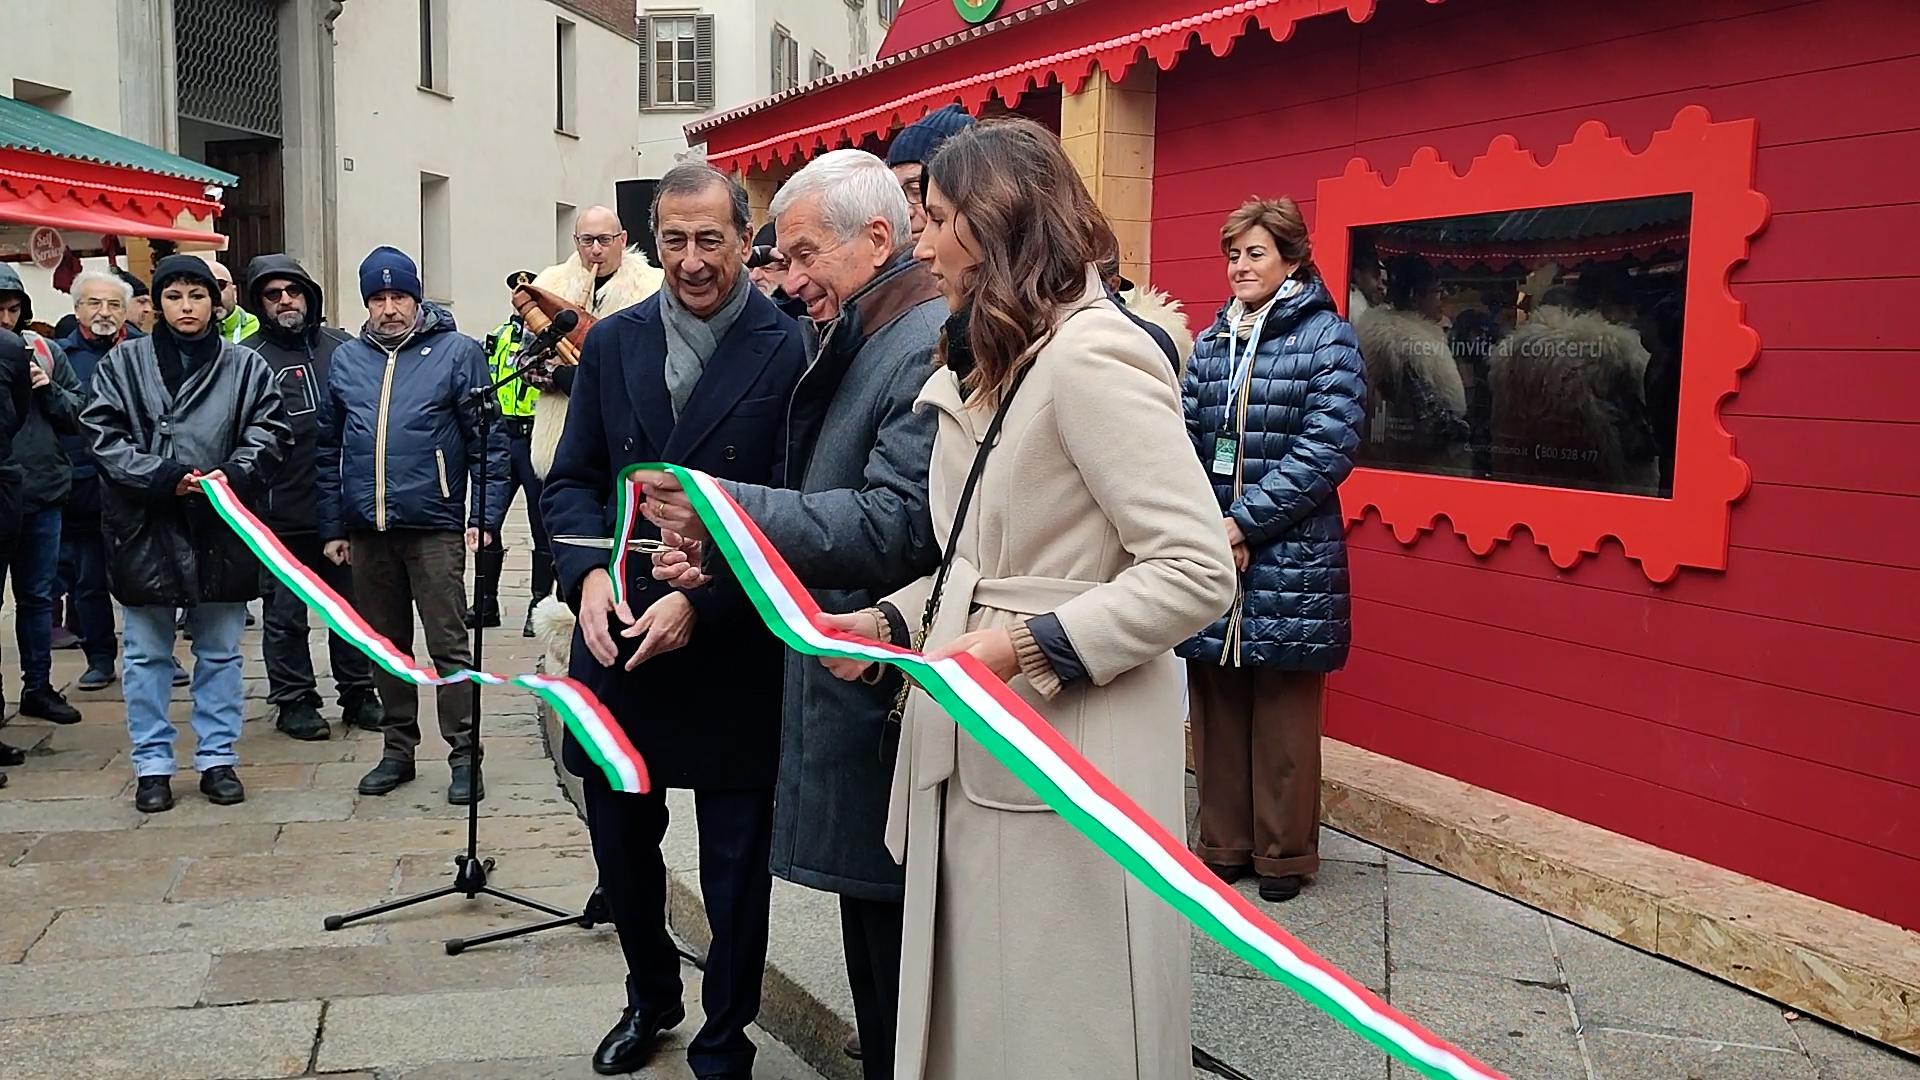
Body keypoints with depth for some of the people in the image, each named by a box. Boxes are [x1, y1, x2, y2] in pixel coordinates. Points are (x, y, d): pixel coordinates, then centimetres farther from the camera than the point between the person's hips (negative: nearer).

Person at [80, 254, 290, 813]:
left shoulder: (246, 366, 4)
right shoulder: (124, 363, 3)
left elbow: (268, 432, 0)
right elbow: (103, 434, -3)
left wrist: (234, 475, -18)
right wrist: (160, 477, -16)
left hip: (220, 528, 1)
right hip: (145, 529, 0)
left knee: (220, 652, 10)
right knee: (147, 655, 8)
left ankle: (217, 758, 22)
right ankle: (152, 764, 19)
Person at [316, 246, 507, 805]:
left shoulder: (457, 351, -1)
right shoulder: (346, 359, 12)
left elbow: (489, 440, -3)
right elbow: (328, 449, 15)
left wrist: (484, 517, -10)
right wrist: (332, 527, 11)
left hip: (435, 527, -4)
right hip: (366, 529, 5)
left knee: (449, 644, -3)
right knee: (386, 644, 13)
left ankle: (464, 756, 5)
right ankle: (399, 749, 24)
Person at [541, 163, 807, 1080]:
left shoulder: (789, 350, -10)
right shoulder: (613, 342, 5)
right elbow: (573, 479, 7)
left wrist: (702, 601, -20)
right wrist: (590, 571, -11)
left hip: (735, 650, -4)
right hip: (617, 642, 4)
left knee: (735, 860, 10)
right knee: (620, 842, 17)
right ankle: (650, 995, 45)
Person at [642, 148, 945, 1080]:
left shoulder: (932, 345, -16)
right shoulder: (856, 343, 16)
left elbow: (896, 524, -24)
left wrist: (738, 512, -28)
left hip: (891, 700, -10)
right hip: (856, 680, 10)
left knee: (900, 951, 1)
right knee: (872, 941, 18)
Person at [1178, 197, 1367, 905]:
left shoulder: (1326, 336, -3)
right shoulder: (1211, 342, 12)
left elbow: (1328, 446, -12)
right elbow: (1186, 440, 7)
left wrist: (1243, 522, -15)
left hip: (1289, 561, -4)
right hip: (1210, 555, 5)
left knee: (1283, 717, 4)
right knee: (1216, 710, 10)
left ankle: (1284, 854, 18)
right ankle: (1223, 844, 23)